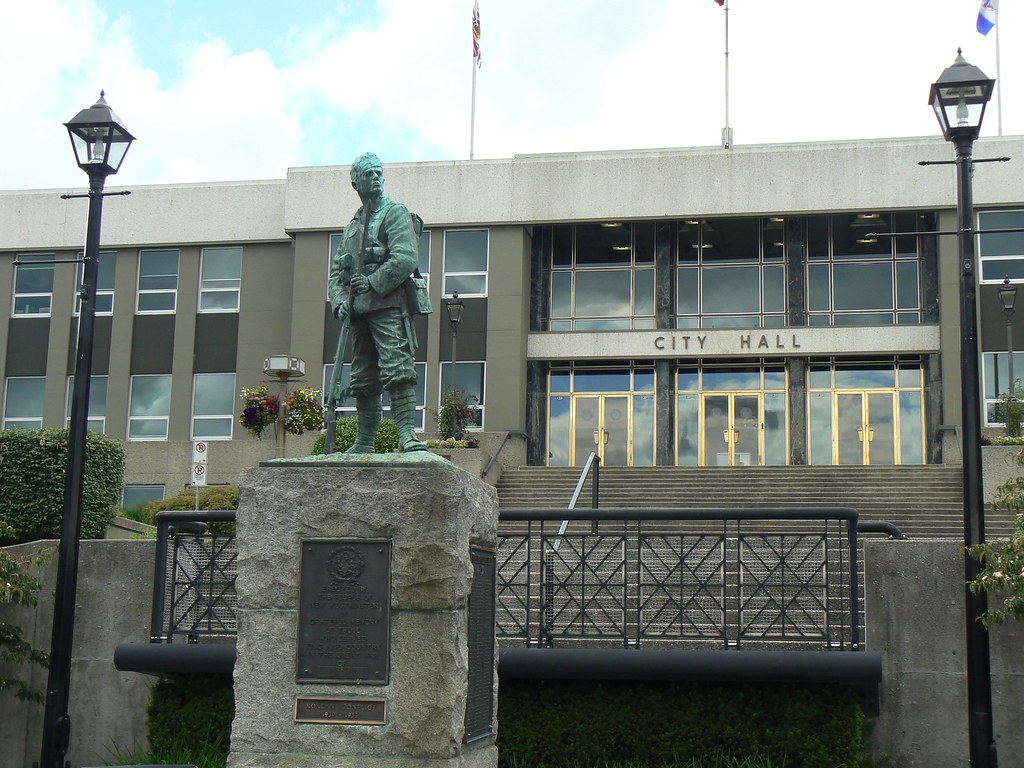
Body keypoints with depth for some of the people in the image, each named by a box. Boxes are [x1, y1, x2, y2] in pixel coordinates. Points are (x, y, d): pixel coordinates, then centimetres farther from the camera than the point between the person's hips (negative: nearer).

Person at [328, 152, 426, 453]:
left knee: (396, 369, -17)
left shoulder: (395, 213, 3)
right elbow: (337, 268, 21)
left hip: (388, 306, -7)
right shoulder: (353, 225, 24)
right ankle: (363, 443, 13)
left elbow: (407, 258, -11)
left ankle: (407, 434, -23)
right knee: (362, 378, 8)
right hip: (358, 310, 7)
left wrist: (373, 283, -13)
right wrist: (340, 299, 3)